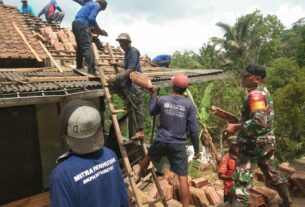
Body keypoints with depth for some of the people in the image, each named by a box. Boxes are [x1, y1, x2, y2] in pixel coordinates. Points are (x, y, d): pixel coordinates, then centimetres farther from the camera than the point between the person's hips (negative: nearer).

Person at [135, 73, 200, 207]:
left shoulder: (162, 100, -4)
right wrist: (196, 149, 4)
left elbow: (152, 112, 18)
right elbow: (193, 129, -6)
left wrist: (153, 94, 27)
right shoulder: (189, 104, -8)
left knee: (148, 157, 32)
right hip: (178, 145, -2)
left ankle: (138, 177, 54)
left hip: (160, 141, 3)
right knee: (183, 178, 2)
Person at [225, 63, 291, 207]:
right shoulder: (263, 91, 11)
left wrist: (235, 127, -25)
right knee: (273, 174, 27)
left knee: (241, 181, -7)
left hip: (254, 144, -10)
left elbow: (259, 121, -31)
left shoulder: (256, 94, -19)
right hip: (266, 142, 10)